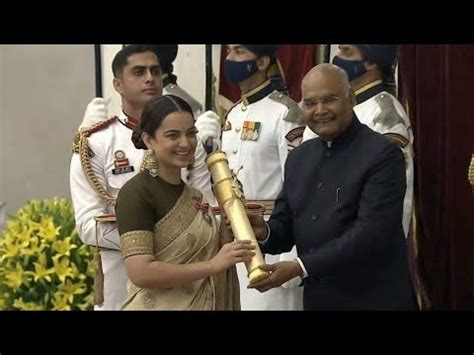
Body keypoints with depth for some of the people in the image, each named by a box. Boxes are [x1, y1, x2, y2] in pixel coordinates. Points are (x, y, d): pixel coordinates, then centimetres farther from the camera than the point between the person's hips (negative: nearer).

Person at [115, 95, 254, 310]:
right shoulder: (136, 193, -16)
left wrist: (227, 237, -5)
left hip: (205, 303, 7)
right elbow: (140, 272, -24)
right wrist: (214, 265, -22)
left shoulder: (193, 194, 6)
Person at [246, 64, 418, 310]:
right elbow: (285, 227, 9)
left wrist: (300, 267, -25)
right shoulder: (298, 157, 7)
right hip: (316, 299, 6)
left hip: (373, 299, -6)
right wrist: (264, 232, -13)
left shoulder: (383, 154, -13)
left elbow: (370, 233, -22)